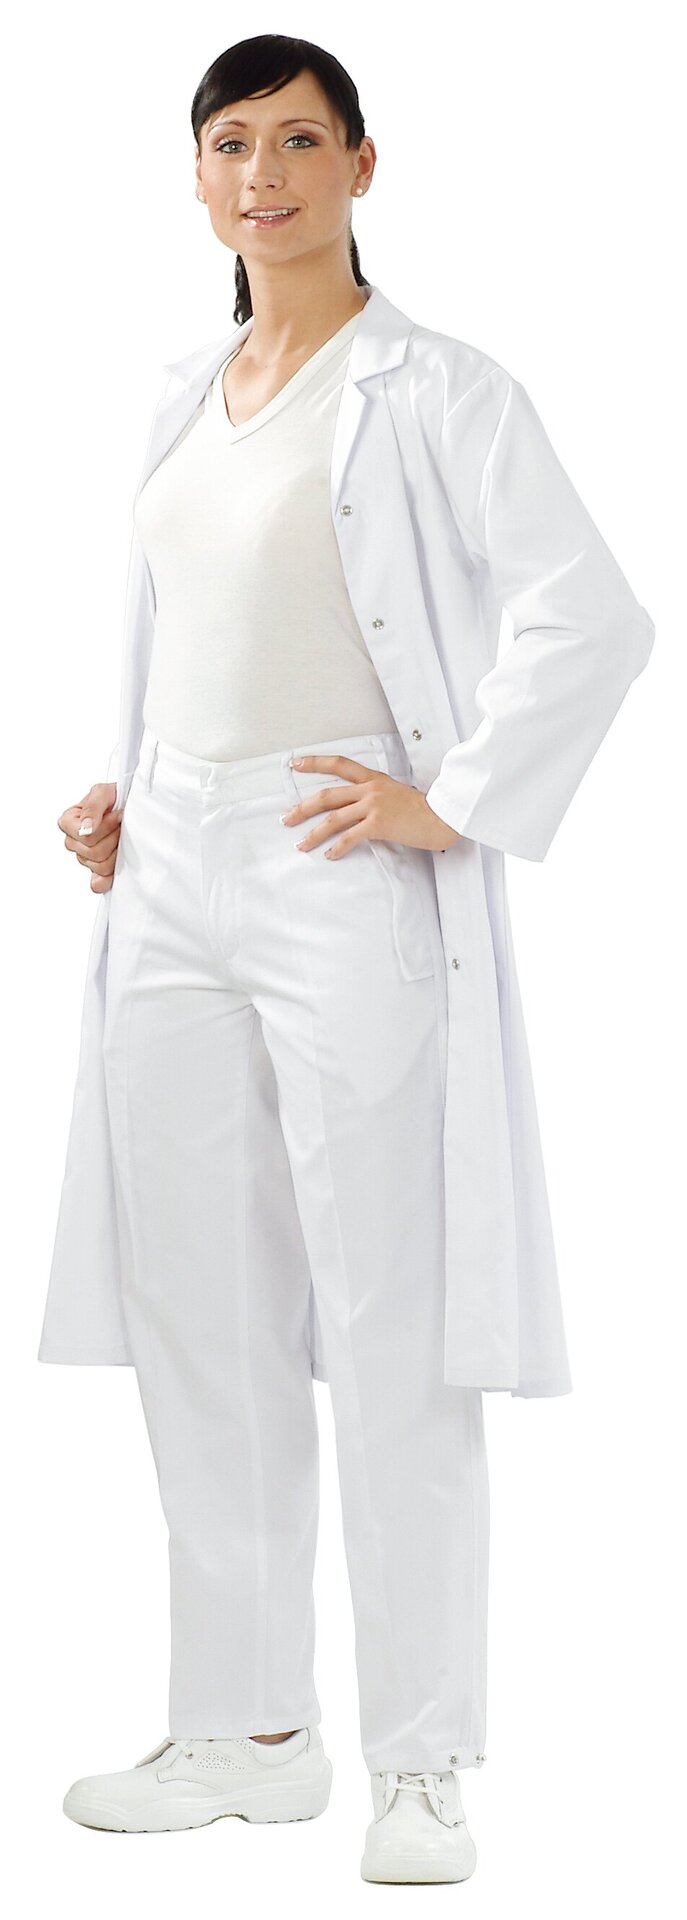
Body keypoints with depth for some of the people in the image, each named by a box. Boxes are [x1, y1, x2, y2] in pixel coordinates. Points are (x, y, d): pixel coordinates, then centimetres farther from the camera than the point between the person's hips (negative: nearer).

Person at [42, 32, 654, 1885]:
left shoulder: (431, 387, -5)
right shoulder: (189, 398, 16)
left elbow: (598, 619, -13)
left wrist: (455, 805, -15)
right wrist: (122, 798, 13)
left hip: (345, 889, -7)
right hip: (175, 886, 7)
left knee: (387, 1328, -4)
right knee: (199, 1320, 9)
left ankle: (422, 1763, 6)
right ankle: (248, 1730, 21)